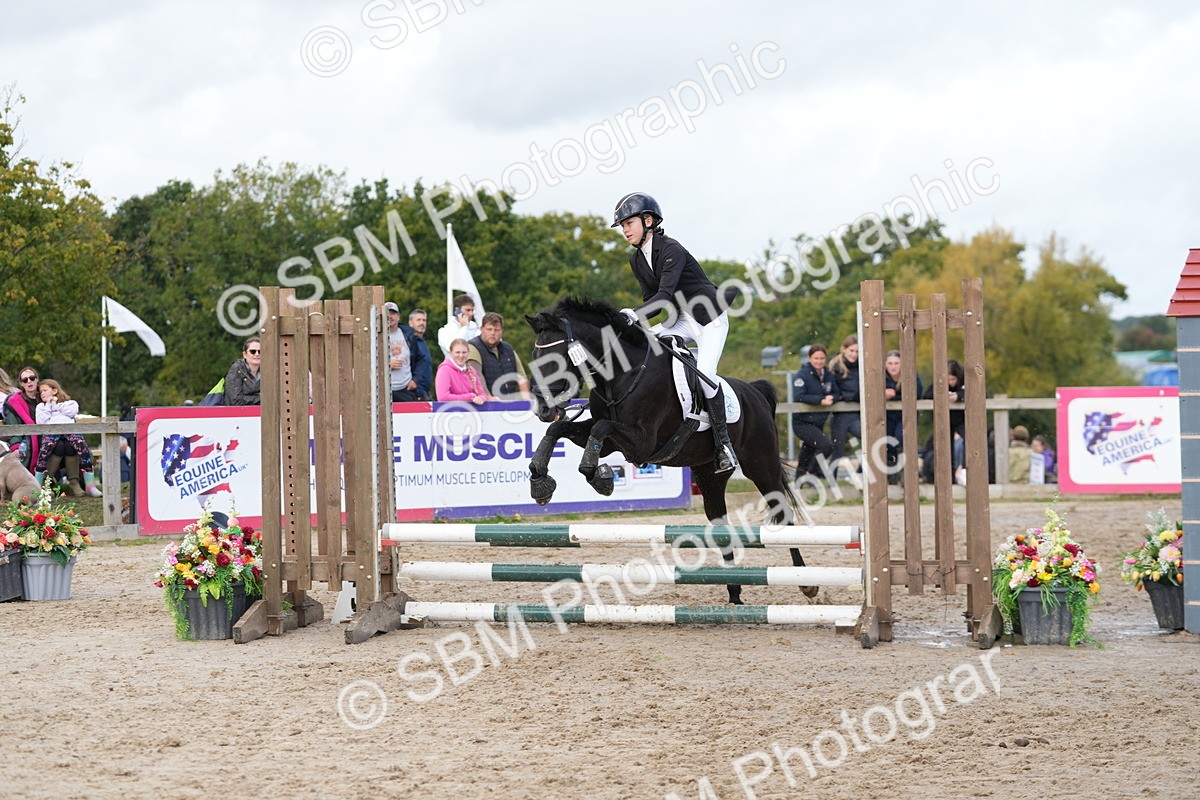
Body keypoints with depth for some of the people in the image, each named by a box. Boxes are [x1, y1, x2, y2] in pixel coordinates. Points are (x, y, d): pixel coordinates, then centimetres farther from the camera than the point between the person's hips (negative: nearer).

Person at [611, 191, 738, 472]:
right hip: (681, 320, 8)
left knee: (705, 373, -24)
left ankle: (723, 441, -13)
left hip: (710, 317, -8)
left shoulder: (671, 250, -22)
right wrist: (634, 320, -14)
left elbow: (665, 295, -32)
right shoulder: (636, 260, 3)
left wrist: (636, 314, -44)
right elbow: (651, 298, 5)